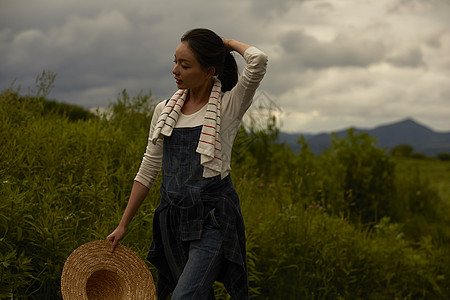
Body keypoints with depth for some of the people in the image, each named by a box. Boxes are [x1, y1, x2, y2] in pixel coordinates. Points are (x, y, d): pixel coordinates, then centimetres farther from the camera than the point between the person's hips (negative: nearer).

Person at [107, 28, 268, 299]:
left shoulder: (229, 107, -6)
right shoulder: (164, 111, 8)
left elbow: (258, 61, -24)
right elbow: (148, 170, 13)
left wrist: (230, 44, -3)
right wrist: (123, 225, 13)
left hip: (213, 218, -5)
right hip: (173, 215, 5)